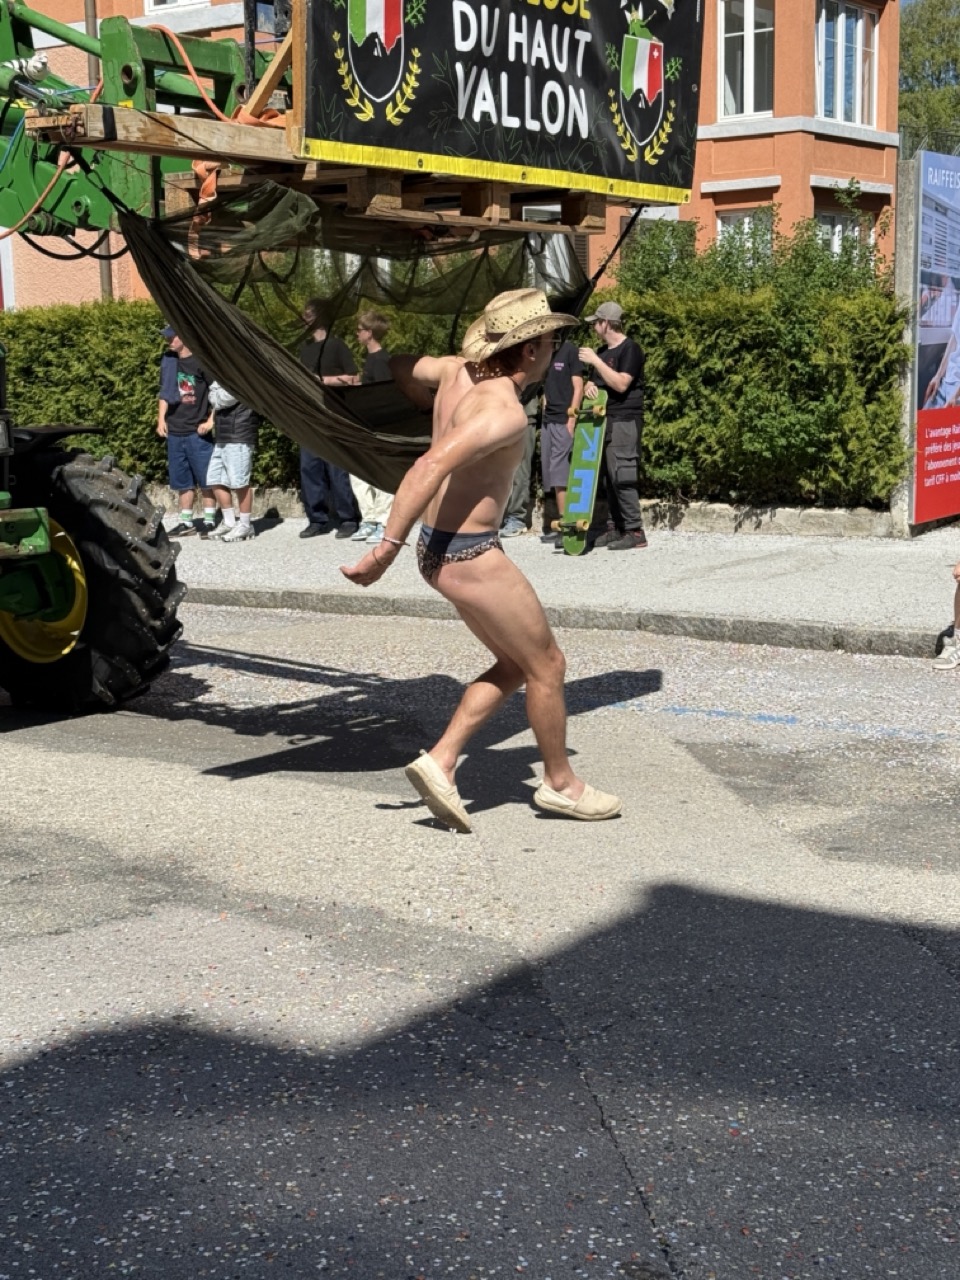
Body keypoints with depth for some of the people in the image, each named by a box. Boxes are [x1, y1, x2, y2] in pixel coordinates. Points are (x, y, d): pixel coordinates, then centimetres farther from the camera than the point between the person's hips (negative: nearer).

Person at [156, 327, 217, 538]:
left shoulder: (202, 360, -7)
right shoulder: (168, 361, 10)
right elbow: (164, 392, 17)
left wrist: (211, 421, -12)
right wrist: (161, 418, 7)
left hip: (198, 431, -6)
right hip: (174, 430, 6)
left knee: (206, 480, -1)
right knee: (183, 481, 10)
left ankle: (210, 522, 5)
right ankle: (185, 522, 16)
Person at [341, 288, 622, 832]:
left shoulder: (460, 370, 2)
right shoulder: (505, 412, -23)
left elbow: (403, 367, 20)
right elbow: (431, 467, -33)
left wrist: (435, 410, 37)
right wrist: (388, 548, -33)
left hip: (443, 548, 9)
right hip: (470, 556, -9)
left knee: (515, 665, 20)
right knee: (547, 665, 9)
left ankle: (441, 761, 13)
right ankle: (561, 783, 25)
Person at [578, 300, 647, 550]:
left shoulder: (629, 349, -8)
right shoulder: (603, 351, 19)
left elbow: (621, 384, -19)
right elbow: (596, 381, 23)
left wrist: (594, 361, -17)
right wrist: (588, 386, -1)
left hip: (624, 421, -9)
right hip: (605, 420, 9)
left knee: (622, 475, -14)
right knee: (609, 476, 7)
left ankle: (635, 531, -13)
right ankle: (615, 528, 10)